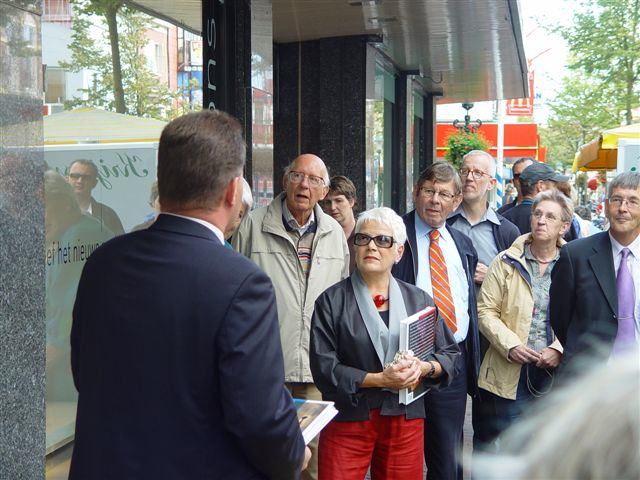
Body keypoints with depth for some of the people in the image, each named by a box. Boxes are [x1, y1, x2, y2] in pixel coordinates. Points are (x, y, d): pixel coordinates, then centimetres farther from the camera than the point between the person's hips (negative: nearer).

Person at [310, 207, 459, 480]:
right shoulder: (332, 301, -2)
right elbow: (324, 367, -9)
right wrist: (379, 379, -18)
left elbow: (450, 354, 9)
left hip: (405, 419, 3)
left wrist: (424, 368, -12)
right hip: (348, 419, -2)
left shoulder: (418, 300, 8)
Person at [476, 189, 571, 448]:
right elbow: (486, 311, -1)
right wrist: (511, 345, -13)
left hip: (554, 372, 1)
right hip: (508, 371, -1)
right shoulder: (506, 262, 1)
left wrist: (558, 349, -15)